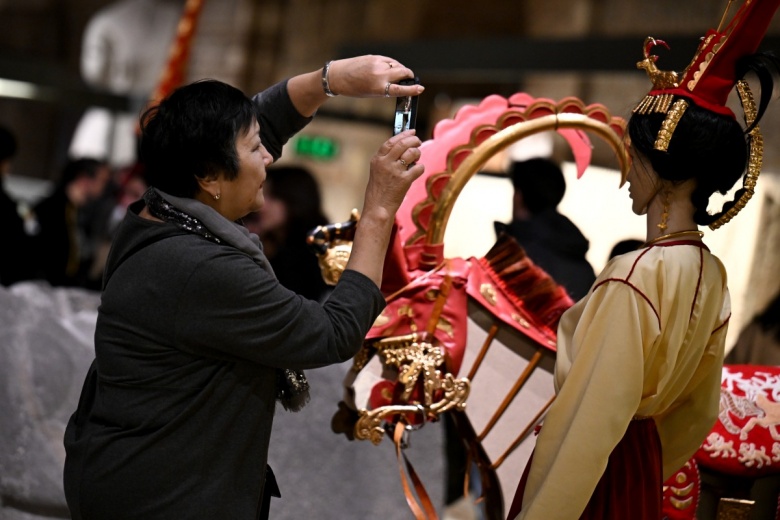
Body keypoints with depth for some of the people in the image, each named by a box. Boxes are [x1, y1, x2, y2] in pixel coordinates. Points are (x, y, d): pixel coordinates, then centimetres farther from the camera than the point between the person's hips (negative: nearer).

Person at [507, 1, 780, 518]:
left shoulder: (634, 278, -28)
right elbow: (699, 409, 8)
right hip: (642, 465, 8)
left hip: (593, 475, -8)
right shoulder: (712, 275, -3)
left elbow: (591, 422, -26)